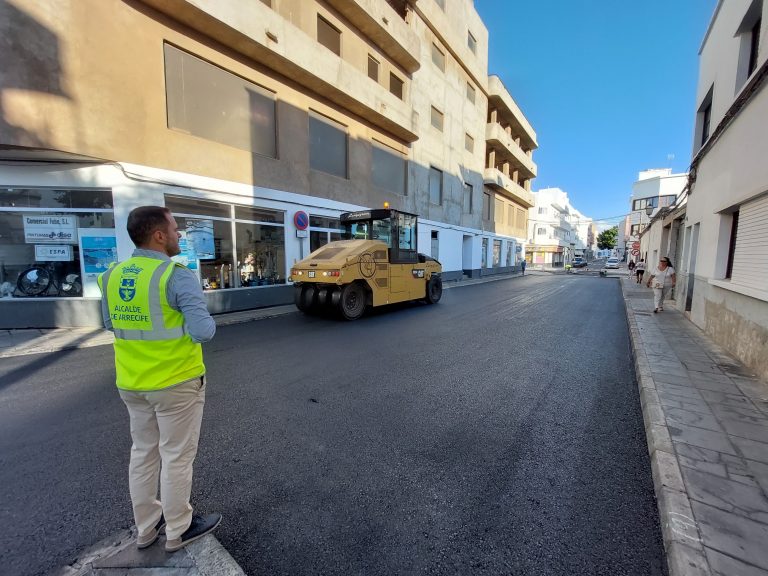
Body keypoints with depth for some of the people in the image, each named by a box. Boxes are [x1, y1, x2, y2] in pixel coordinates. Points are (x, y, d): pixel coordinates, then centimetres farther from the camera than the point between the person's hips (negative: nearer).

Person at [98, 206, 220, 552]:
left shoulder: (112, 276, 3)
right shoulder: (177, 276, -20)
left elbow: (112, 324, 14)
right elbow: (202, 331, -25)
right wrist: (209, 322, -5)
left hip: (131, 383, 7)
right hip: (176, 382, -7)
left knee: (142, 453, 22)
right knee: (176, 457, 10)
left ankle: (145, 526, 40)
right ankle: (179, 531, 29)